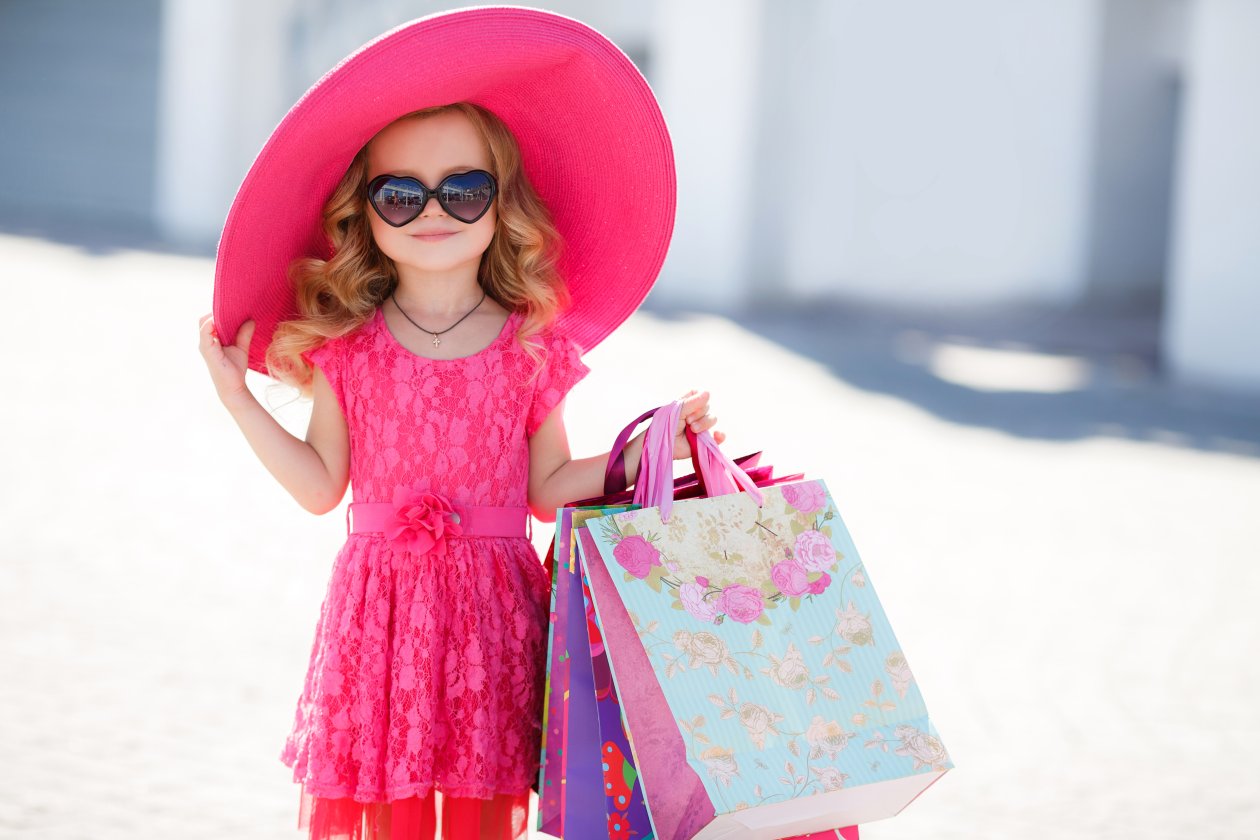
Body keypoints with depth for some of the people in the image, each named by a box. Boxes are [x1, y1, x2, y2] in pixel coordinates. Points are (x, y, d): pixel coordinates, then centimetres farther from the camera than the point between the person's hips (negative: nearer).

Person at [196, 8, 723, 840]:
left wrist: (651, 446, -1)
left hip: (493, 607, 0)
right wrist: (238, 398, 0)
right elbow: (321, 487, 4)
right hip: (382, 603, 0)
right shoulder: (346, 346, 0)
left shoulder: (533, 349, 0)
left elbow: (547, 486, 6)